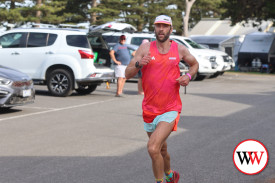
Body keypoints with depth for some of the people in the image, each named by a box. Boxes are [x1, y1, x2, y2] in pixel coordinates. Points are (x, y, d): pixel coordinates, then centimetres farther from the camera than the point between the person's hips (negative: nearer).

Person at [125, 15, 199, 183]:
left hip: (171, 110, -3)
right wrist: (139, 64, -25)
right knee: (161, 150, 19)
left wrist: (188, 76, -1)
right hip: (150, 110, 3)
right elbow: (128, 74, -4)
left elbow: (195, 64, 20)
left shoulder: (179, 49, 1)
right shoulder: (146, 48, 0)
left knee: (153, 148, -22)